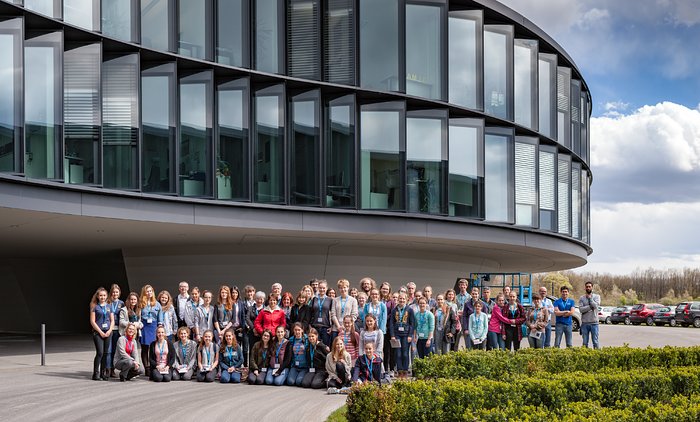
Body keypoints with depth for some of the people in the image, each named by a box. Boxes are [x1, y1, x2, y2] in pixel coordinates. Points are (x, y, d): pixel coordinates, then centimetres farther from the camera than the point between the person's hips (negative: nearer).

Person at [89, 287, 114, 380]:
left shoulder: (109, 306, 13)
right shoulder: (95, 307, 1)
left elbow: (112, 320, 12)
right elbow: (92, 321, -5)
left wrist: (109, 331, -3)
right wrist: (101, 332, -10)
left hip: (108, 332, 4)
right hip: (98, 332, -4)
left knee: (105, 353, 4)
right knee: (100, 353, -12)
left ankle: (103, 373, 12)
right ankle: (96, 373, -6)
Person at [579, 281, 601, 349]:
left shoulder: (597, 296, 5)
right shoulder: (581, 298, 6)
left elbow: (596, 306, -13)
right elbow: (581, 309, -8)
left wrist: (590, 298, -5)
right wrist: (591, 306, -13)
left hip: (594, 323, -1)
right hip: (585, 323, 1)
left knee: (595, 341, 0)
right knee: (585, 342, 6)